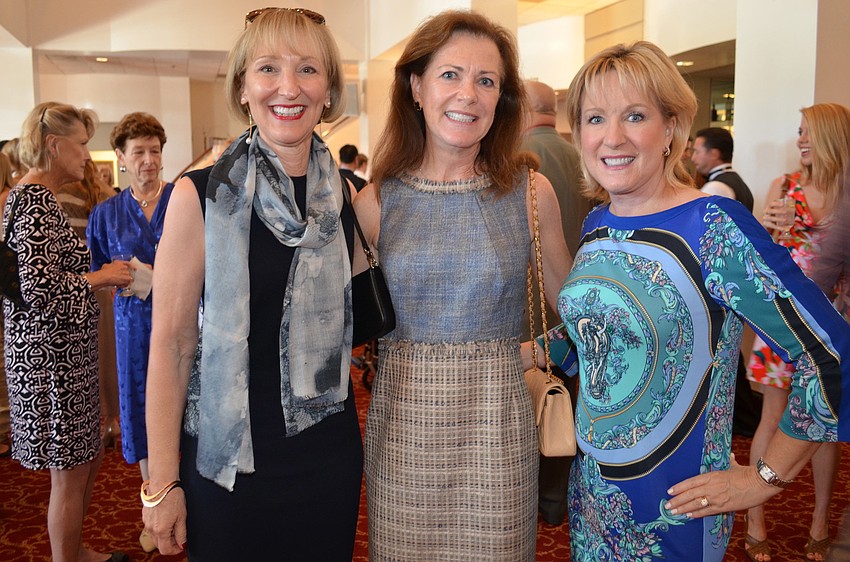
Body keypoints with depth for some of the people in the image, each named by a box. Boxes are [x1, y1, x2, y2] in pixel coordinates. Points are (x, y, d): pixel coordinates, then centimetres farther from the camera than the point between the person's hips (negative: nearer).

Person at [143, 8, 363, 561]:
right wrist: (162, 482, -8)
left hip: (330, 455, 4)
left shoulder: (350, 197, 1)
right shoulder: (201, 197, -10)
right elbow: (171, 343, -9)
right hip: (228, 459, -3)